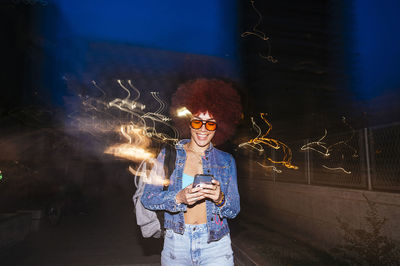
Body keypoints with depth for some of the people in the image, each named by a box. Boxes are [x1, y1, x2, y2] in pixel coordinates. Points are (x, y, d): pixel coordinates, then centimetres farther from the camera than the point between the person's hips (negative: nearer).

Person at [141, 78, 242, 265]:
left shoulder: (226, 161, 2)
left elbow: (234, 210, 2)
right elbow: (147, 198, -5)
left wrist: (220, 199, -19)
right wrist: (179, 197, -21)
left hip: (215, 245, 1)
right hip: (175, 243, 0)